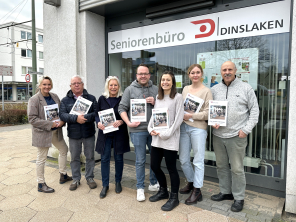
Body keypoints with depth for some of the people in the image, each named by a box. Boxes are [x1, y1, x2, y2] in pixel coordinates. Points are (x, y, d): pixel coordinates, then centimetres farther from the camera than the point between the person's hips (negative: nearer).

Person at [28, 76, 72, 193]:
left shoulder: (55, 96, 5)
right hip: (42, 133, -7)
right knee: (41, 158, 5)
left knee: (64, 150, 18)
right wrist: (50, 124, -21)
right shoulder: (34, 100, -13)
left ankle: (63, 175, 36)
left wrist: (62, 121, -11)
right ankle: (41, 184, 21)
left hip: (56, 131, 7)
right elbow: (32, 119, -17)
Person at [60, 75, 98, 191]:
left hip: (89, 133, 0)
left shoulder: (91, 98, 2)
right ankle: (76, 179, 29)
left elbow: (96, 113, -9)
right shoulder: (65, 100, 4)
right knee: (74, 158, 12)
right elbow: (62, 114, -9)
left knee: (90, 156, 10)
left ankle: (89, 177, 28)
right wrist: (76, 118, -25)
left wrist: (85, 117, -25)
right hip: (73, 134, 1)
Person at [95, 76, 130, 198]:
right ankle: (105, 185, 18)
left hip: (119, 132, -1)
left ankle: (118, 182, 29)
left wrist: (121, 121, -19)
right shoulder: (102, 99, 3)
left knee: (119, 157, 10)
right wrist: (98, 122, -12)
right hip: (105, 132, 1)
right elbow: (97, 114, 7)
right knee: (104, 158, 4)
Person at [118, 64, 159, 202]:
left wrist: (155, 103, -7)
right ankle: (140, 188, 21)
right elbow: (122, 108, 1)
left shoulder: (156, 89, 10)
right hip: (138, 130, -3)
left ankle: (153, 184, 32)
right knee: (140, 160, 5)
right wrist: (128, 122, -11)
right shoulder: (130, 90, 2)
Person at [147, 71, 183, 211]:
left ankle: (174, 197, 22)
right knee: (154, 166, 12)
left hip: (170, 139, -6)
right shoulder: (158, 97, 13)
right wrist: (151, 129, 0)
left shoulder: (178, 97, -5)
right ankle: (163, 191, 35)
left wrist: (166, 134, -16)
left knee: (171, 168, 3)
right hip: (156, 138, 7)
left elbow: (178, 118, -11)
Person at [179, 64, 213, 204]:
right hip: (184, 127, 6)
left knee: (198, 161, 2)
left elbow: (208, 113, -8)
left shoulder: (206, 91, -3)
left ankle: (197, 191, 15)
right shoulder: (185, 89, 13)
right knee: (183, 159, 13)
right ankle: (191, 182, 35)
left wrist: (191, 116, -15)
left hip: (198, 128, -5)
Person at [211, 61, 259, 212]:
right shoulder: (215, 89, 9)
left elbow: (254, 110, 0)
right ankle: (225, 192, 33)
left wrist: (246, 129, -8)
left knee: (237, 168, 3)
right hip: (218, 135, 4)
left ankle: (239, 198, 21)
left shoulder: (245, 88, 0)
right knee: (221, 165, 15)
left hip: (236, 136, -4)